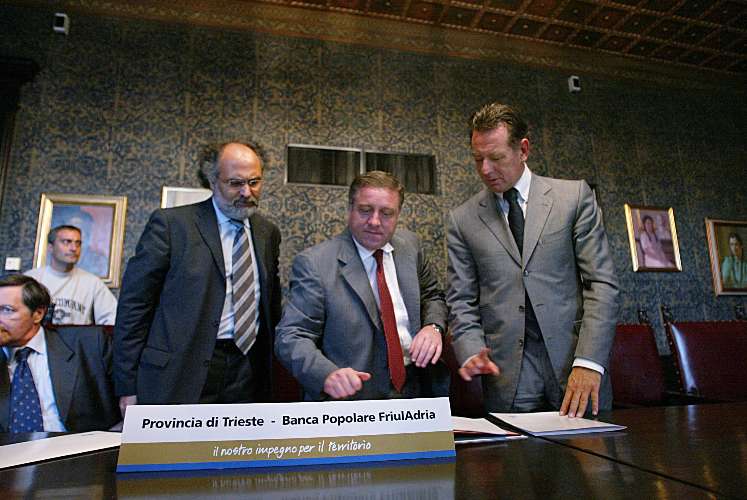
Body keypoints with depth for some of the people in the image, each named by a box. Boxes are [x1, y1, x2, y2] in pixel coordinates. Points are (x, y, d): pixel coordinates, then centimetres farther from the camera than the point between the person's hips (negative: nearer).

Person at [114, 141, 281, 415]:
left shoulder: (268, 232, 9)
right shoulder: (171, 223, -5)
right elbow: (134, 303, -5)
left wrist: (267, 366, 13)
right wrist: (128, 386, -5)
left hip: (247, 372, 4)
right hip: (179, 375, -3)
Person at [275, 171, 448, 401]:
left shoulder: (410, 244, 5)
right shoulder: (314, 263, -11)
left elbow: (431, 296, 17)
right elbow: (291, 337, -12)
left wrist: (433, 327, -4)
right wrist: (328, 374, -30)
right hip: (354, 398, -4)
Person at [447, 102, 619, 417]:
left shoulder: (574, 196, 2)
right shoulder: (463, 220, 4)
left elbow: (601, 283, -3)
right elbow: (461, 302, 5)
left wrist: (589, 362, -13)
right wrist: (472, 353, -13)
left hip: (575, 366, 0)